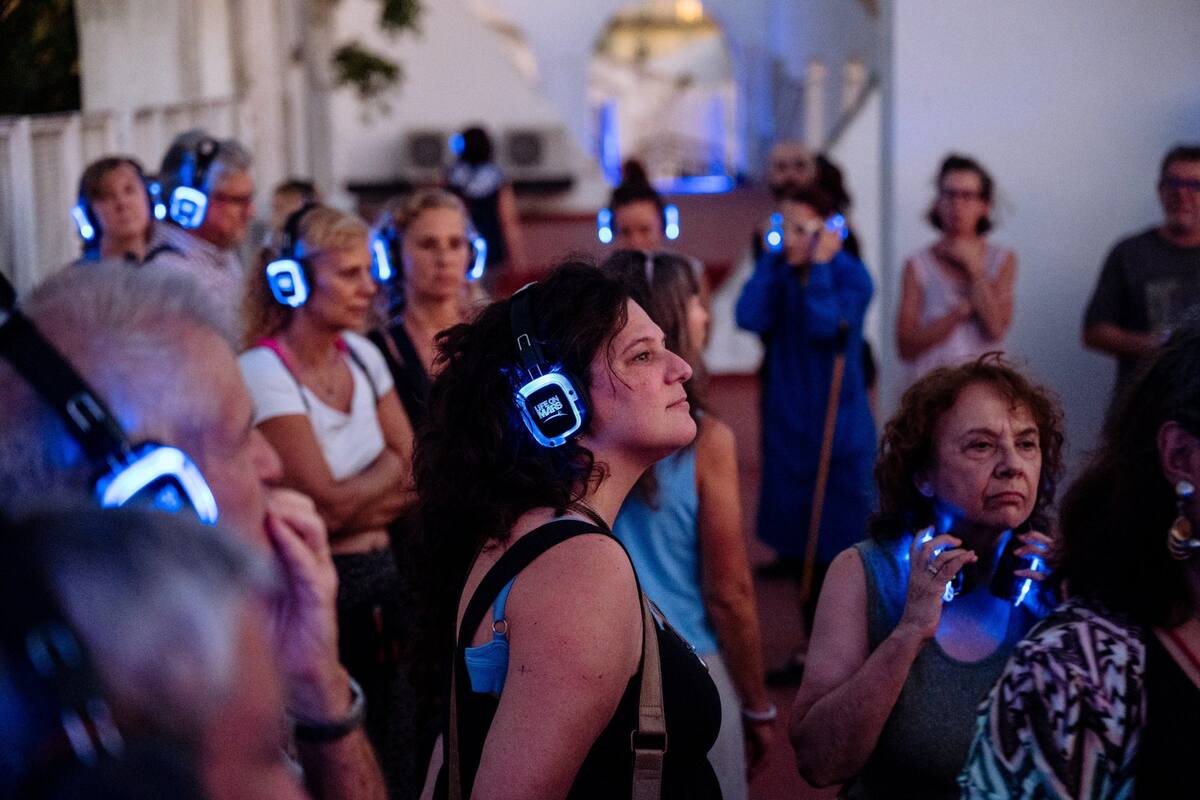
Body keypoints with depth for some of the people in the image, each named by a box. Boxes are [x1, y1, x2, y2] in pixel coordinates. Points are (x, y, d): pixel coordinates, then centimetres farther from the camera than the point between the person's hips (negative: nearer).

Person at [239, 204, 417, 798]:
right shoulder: (264, 371, -15)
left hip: (380, 578, 6)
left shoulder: (362, 354, 5)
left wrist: (352, 504, -13)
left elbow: (416, 478, 5)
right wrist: (392, 465, -1)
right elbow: (328, 503, -18)